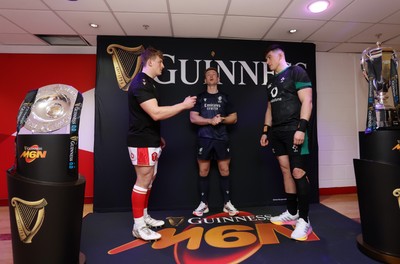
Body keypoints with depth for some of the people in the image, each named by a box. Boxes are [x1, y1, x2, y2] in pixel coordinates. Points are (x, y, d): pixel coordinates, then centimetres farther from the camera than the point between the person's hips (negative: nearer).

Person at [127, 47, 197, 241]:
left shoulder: (148, 83, 17)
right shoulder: (140, 83, -17)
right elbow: (155, 113, -27)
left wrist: (157, 137, 22)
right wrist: (183, 105, -20)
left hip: (150, 141, 10)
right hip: (141, 143, -10)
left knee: (149, 180, 15)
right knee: (143, 181, -4)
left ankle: (144, 217, 29)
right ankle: (138, 227, 9)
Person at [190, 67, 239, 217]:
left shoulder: (224, 97, 12)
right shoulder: (200, 97, 9)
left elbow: (234, 118, 10)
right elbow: (193, 118, -1)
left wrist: (222, 119, -9)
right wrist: (210, 121, -13)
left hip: (222, 138, 1)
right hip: (204, 138, 0)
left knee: (224, 170, 3)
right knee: (203, 171, 3)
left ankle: (227, 203, 15)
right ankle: (203, 204, 15)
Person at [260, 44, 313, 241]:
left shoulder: (296, 72, -1)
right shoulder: (271, 81, 21)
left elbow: (307, 101, -10)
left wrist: (302, 127, -20)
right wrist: (265, 131, 17)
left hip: (294, 129, -7)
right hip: (277, 132, 7)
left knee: (298, 172, -9)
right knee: (286, 170, 8)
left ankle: (304, 220, 0)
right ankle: (291, 213, 18)